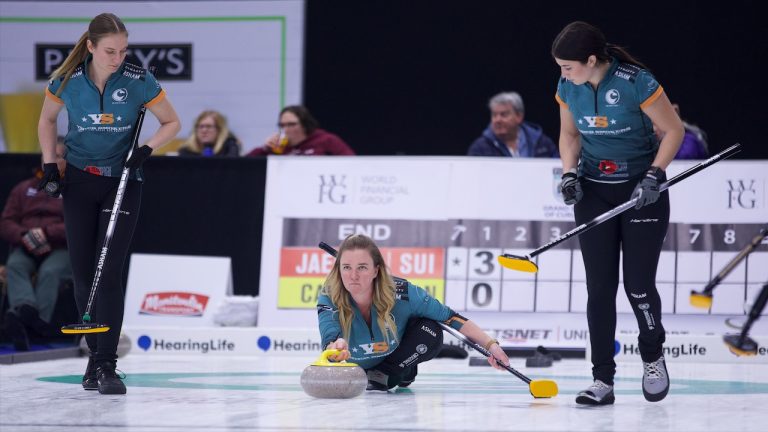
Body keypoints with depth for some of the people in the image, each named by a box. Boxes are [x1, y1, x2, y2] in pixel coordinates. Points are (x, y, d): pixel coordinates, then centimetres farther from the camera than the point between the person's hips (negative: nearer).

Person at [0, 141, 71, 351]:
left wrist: (46, 232, -18)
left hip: (61, 250, -3)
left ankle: (37, 322, -54)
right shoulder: (24, 189, 21)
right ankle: (25, 309, -59)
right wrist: (24, 236, -11)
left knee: (49, 271, -36)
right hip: (26, 249, 3)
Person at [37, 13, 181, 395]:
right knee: (83, 273, 3)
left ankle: (106, 366, -13)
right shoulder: (66, 80, -10)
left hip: (123, 181, -2)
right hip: (79, 181, 2)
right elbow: (47, 120, 9)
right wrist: (49, 166, 0)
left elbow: (172, 123, -1)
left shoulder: (138, 80, -14)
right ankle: (95, 356, 17)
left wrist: (146, 149, -17)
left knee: (109, 273, -12)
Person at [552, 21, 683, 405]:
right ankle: (603, 381, 2)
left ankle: (653, 358, 25)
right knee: (600, 288, -1)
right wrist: (569, 174, -4)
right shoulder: (568, 87, -4)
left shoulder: (636, 82, -20)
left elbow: (674, 130, -11)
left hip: (642, 191, -4)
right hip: (594, 193, 4)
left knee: (638, 286, -4)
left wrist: (655, 176, -19)